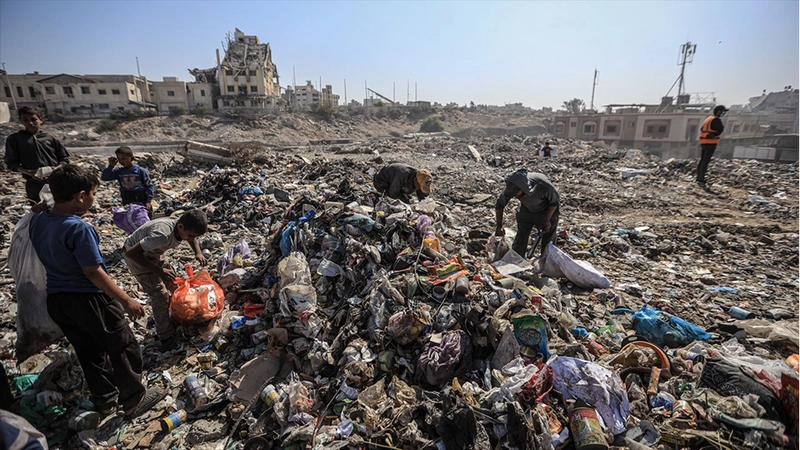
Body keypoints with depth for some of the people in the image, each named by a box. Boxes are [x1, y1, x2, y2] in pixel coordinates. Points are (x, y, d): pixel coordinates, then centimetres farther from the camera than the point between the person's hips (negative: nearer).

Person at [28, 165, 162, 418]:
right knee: (123, 349, 9)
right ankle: (134, 400, 21)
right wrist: (127, 300, -18)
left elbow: (47, 260, 12)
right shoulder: (78, 228, -25)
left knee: (89, 352, 21)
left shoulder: (37, 222, 0)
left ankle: (104, 400, 34)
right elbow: (93, 272, -23)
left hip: (55, 299, 8)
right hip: (89, 299, -8)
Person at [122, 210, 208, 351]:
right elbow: (131, 253, -39)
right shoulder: (163, 234, -42)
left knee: (171, 284, 14)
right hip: (136, 255, -8)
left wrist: (198, 252, -15)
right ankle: (166, 339, -1)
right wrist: (159, 271, -40)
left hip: (152, 253, 8)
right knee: (160, 294, -11)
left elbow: (192, 238, 6)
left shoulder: (183, 229, -19)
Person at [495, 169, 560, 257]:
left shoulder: (543, 184, -41)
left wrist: (547, 220, -14)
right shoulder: (512, 187, -31)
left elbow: (554, 202, -20)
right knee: (520, 238, 1)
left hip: (547, 211, -2)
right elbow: (499, 205, -14)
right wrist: (499, 227, -15)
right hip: (526, 211, 2)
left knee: (548, 240, 7)